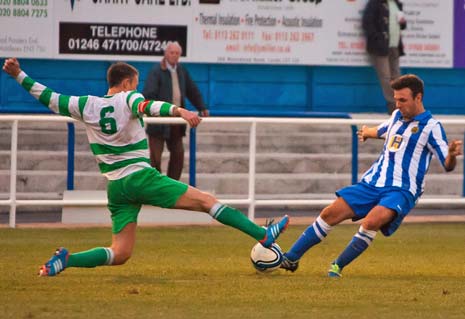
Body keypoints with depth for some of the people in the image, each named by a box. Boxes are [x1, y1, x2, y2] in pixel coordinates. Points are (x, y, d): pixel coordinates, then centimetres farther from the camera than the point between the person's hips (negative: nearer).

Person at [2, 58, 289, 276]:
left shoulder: (87, 105, 10)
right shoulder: (128, 98, -3)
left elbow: (49, 98, 13)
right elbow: (148, 107, -25)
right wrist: (179, 111, -43)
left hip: (116, 188, 5)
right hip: (141, 177, -5)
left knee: (120, 254, 9)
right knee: (207, 201, -6)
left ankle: (66, 260, -11)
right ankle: (263, 235, -13)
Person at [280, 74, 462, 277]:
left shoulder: (431, 127, -6)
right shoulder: (397, 116, 13)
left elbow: (447, 165, -11)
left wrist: (452, 155, -33)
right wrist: (368, 132, 56)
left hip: (401, 191, -6)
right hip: (372, 183, 6)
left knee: (372, 221, -33)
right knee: (330, 214, -5)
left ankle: (337, 267, -18)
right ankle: (291, 258, 4)